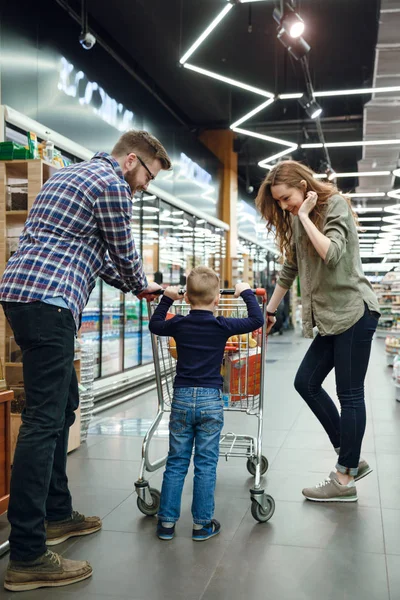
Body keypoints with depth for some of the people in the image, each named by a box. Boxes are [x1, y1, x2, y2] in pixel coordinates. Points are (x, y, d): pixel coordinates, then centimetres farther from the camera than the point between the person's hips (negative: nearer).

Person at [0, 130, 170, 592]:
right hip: (48, 301, -10)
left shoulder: (70, 174, 27)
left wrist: (135, 286, 31)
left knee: (63, 404, 17)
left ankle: (57, 514, 27)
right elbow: (124, 255, 2)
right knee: (44, 418, -11)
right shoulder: (112, 184, -4)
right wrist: (143, 287, 22)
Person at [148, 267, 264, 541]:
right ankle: (202, 524, 13)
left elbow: (154, 325, 20)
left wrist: (166, 299, 28)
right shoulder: (222, 326, -6)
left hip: (181, 398, 2)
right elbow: (257, 320, 5)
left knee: (176, 462, 10)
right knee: (206, 464, 6)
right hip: (210, 399, -2)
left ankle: (167, 522, 15)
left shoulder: (179, 324, 0)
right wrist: (246, 292, 16)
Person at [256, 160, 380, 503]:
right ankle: (352, 459, 17)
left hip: (354, 311, -9)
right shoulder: (297, 222, 13)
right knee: (306, 382, 7)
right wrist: (270, 311, 21)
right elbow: (290, 270, 20)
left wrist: (304, 215, -17)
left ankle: (345, 480, 7)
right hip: (331, 317, 9)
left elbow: (332, 254, -25)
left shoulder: (335, 206, -9)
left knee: (350, 394, -3)